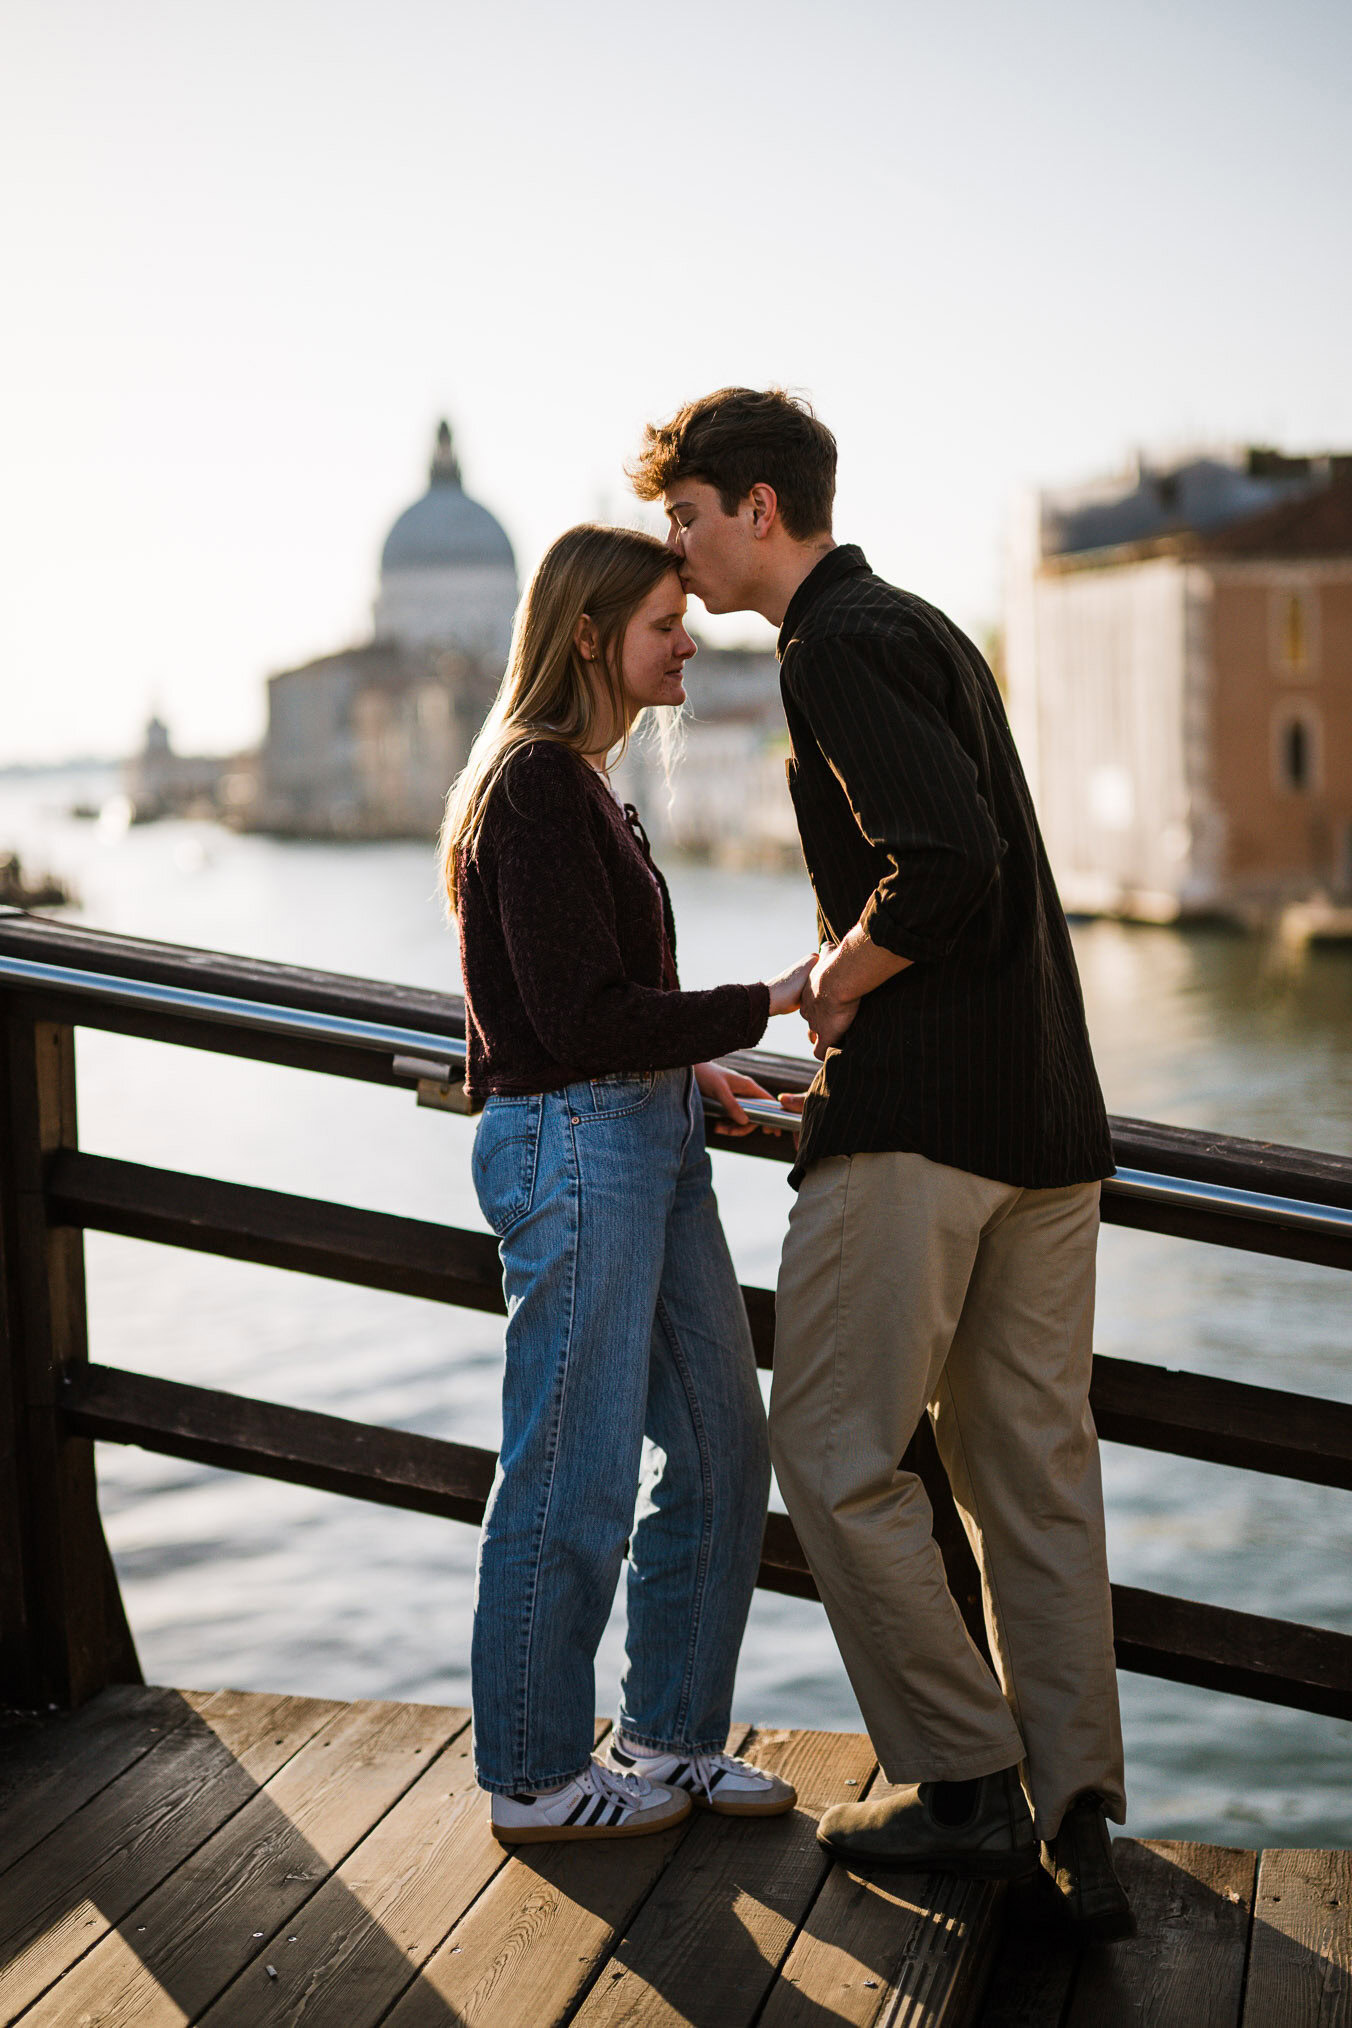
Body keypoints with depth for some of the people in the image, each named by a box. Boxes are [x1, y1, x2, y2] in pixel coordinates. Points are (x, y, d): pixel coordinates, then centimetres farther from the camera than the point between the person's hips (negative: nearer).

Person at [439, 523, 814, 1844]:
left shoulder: (580, 782, 16)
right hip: (569, 1148, -10)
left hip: (645, 1138, 10)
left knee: (721, 1447, 12)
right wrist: (766, 1004, -16)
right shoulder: (537, 784, -14)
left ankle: (669, 1737, 25)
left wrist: (686, 1068, 23)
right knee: (573, 1483, 0)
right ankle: (534, 1779, 15)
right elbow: (580, 1014, -20)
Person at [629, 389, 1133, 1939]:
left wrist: (836, 981, -7)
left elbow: (946, 867, -23)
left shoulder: (838, 650, -9)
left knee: (832, 1447, 2)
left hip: (917, 1111, -9)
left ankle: (963, 1782, 7)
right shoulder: (930, 633, 21)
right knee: (1031, 1465, 9)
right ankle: (1076, 1821, 11)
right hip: (1047, 1109, 9)